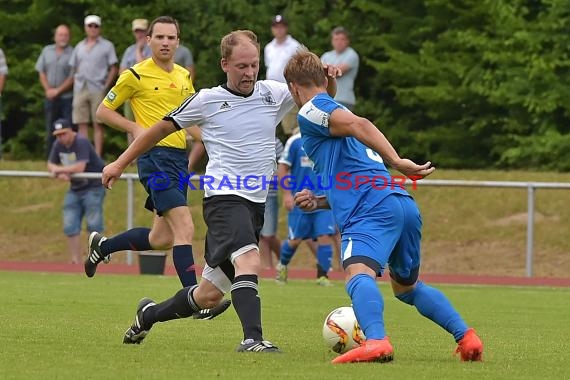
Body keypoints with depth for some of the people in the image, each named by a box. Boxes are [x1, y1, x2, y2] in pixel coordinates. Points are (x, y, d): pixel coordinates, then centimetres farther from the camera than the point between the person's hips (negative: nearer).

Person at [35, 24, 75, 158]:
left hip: (67, 97, -4)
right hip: (50, 97, 4)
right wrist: (48, 89, -2)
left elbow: (73, 77, -9)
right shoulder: (47, 51, 10)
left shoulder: (73, 53, -5)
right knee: (50, 129, 6)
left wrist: (58, 91, -10)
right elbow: (41, 72, 11)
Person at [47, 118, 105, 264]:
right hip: (74, 189, 8)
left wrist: (59, 169, -19)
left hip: (93, 187, -8)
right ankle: (76, 261, 8)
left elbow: (80, 167, -30)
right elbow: (50, 165, 10)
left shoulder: (81, 143, -21)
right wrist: (60, 174, -12)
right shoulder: (58, 144, 2)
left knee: (93, 224, -12)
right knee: (70, 226, 3)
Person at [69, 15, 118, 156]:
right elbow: (74, 68, 21)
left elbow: (113, 69, 2)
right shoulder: (79, 47, 17)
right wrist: (76, 84, 7)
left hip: (97, 90, -4)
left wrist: (106, 86, -8)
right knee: (82, 124, 1)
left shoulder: (107, 46, 5)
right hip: (80, 90, 4)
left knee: (98, 124, -4)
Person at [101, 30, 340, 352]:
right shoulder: (207, 101, 0)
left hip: (256, 203, 5)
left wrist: (328, 78, -6)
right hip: (224, 197, -5)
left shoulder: (274, 94, 8)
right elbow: (163, 128, 12)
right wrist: (121, 163, 14)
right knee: (249, 261, -32)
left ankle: (149, 314, 33)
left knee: (210, 295, 10)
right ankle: (253, 339, -39)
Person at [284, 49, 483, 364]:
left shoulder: (311, 111, 5)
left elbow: (358, 125, -15)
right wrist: (318, 202, 22)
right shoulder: (336, 110, 34)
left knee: (358, 274, -29)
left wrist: (397, 162, -24)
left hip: (375, 208, -9)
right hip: (405, 205, 9)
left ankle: (376, 340, -54)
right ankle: (465, 336, 17)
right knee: (408, 287, 28)